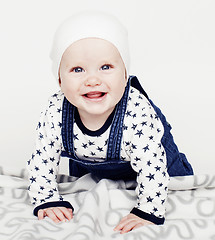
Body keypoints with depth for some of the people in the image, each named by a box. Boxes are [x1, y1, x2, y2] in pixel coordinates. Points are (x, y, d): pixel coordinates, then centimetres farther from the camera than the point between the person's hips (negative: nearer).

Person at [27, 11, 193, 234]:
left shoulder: (139, 114, -46)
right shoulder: (54, 114, -35)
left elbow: (152, 169, -37)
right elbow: (41, 161, -21)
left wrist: (147, 213, -34)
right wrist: (48, 201, -25)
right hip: (87, 165, 3)